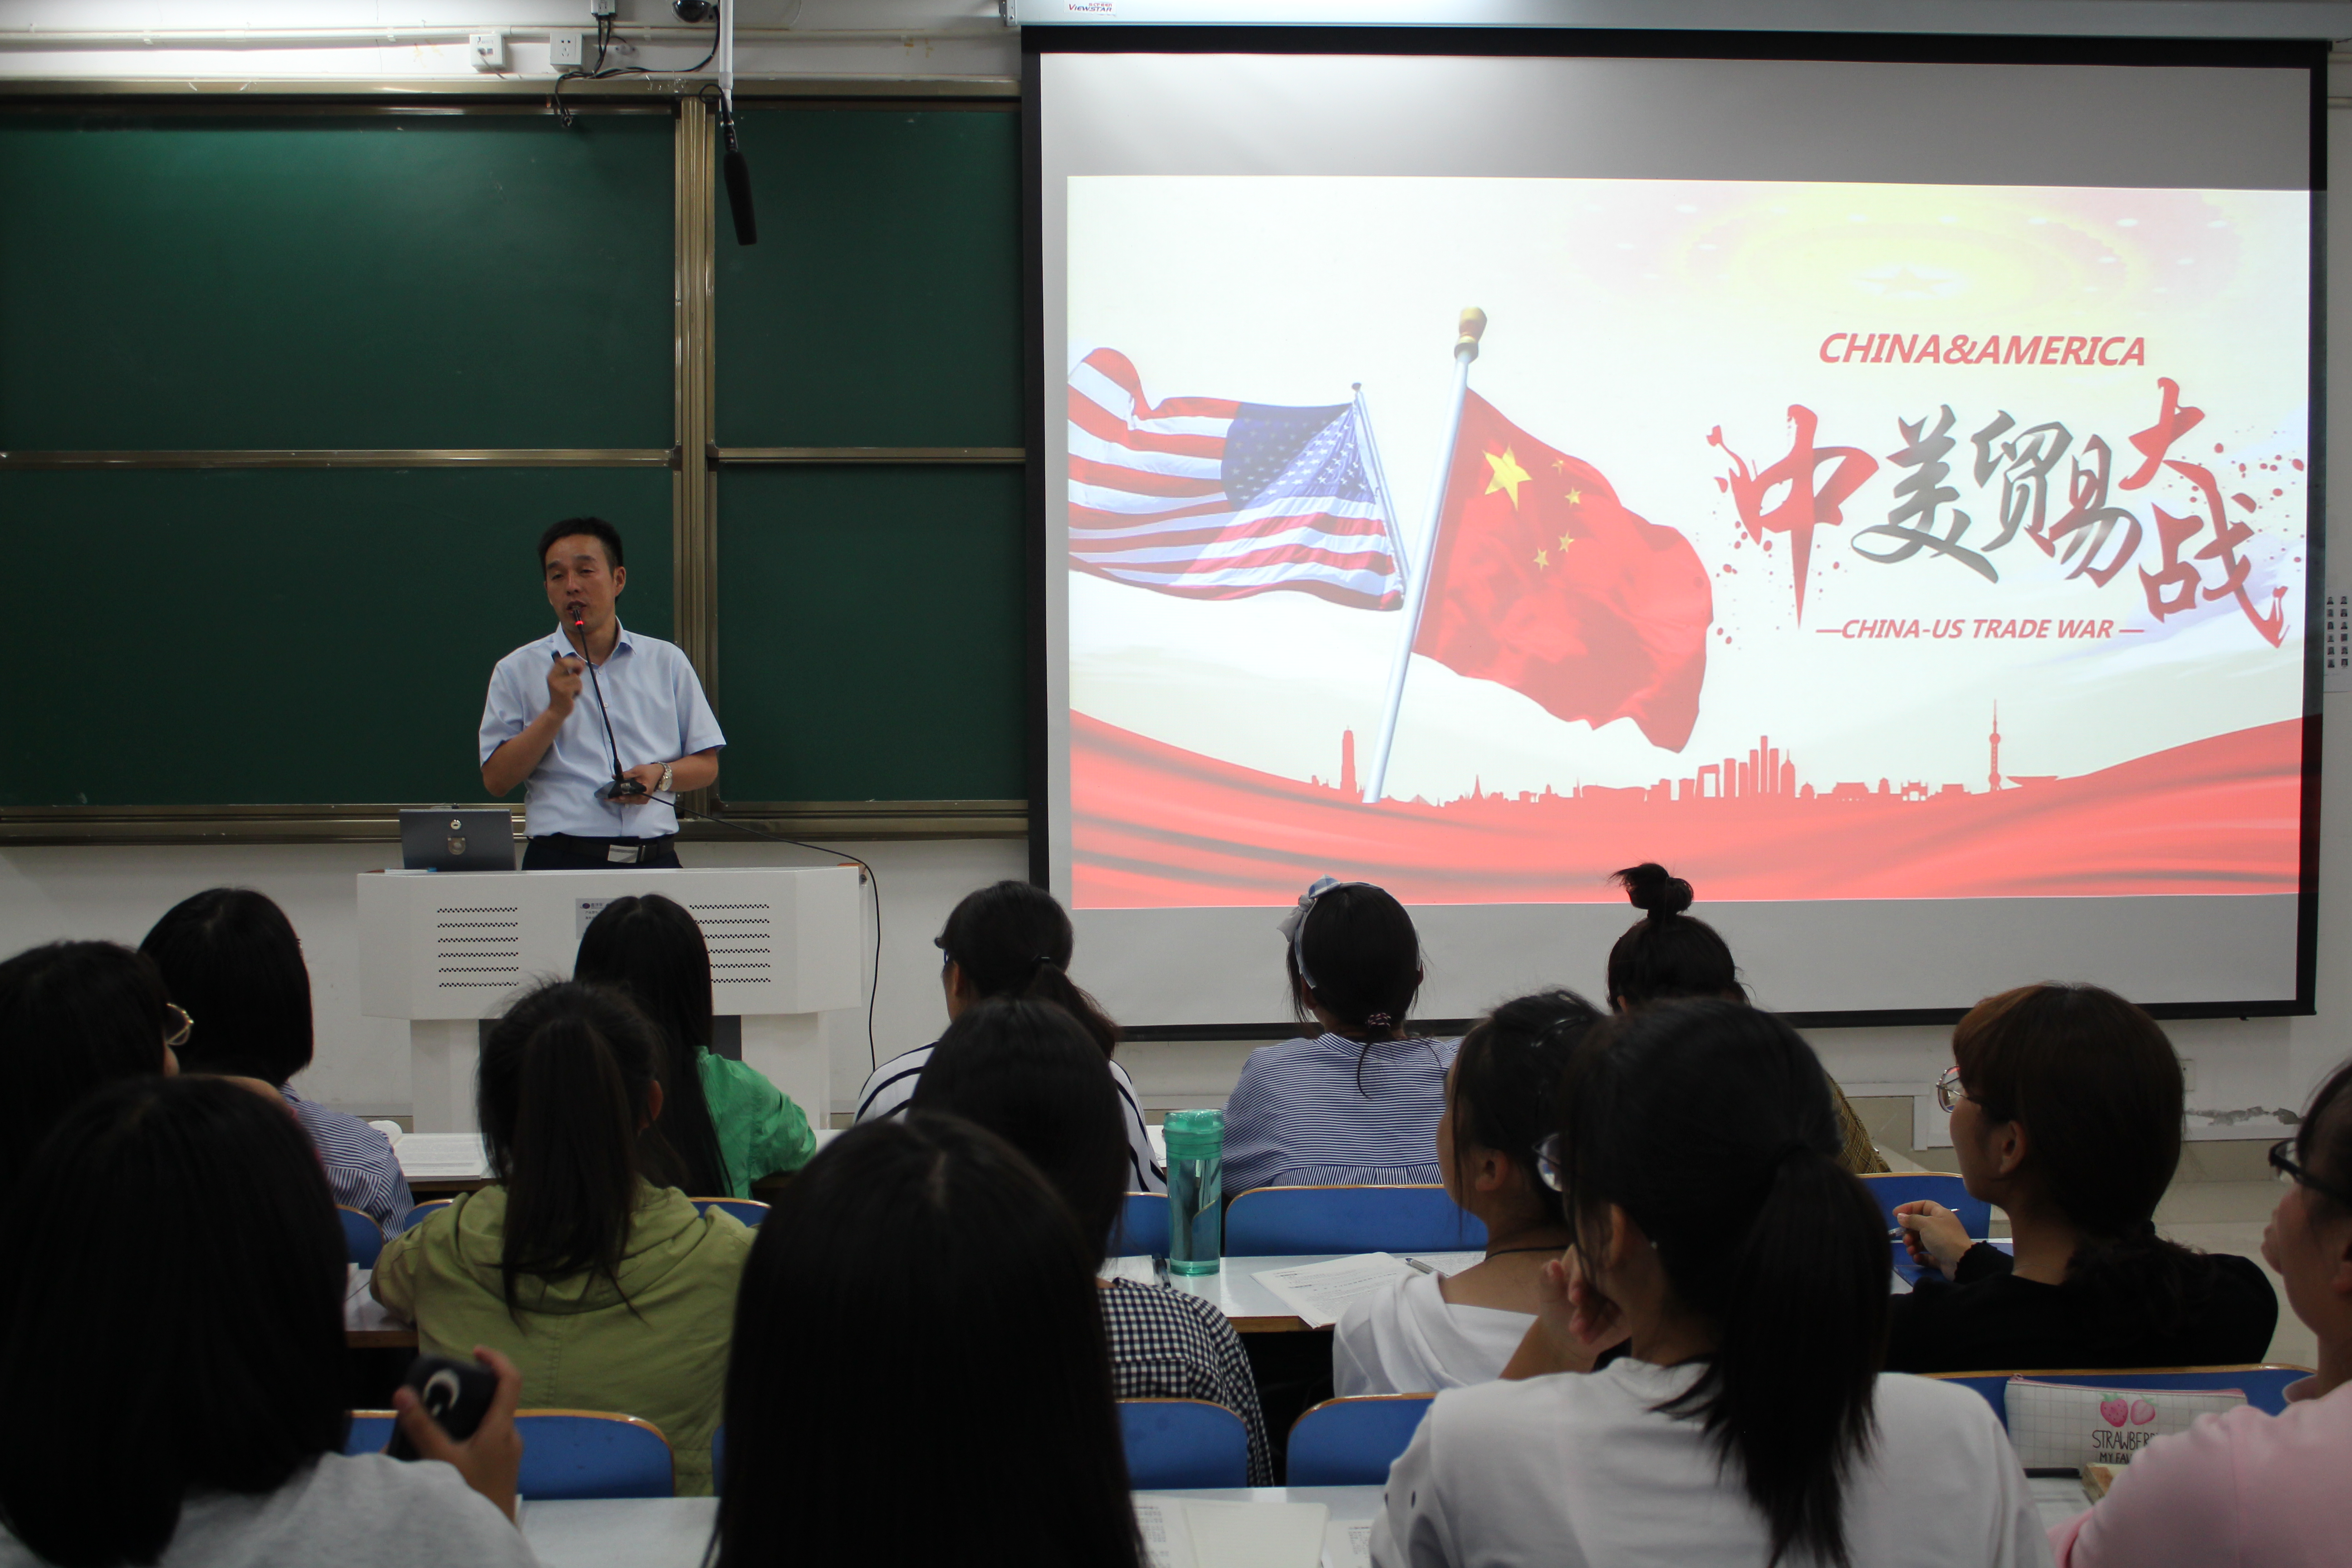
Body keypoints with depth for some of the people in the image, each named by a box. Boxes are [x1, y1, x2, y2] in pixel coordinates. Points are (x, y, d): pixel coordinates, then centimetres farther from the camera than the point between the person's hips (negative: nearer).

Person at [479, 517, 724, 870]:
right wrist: (556, 711, -6)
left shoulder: (667, 662, 15)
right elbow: (496, 781, 3)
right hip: (561, 863, -1)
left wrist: (661, 775, -4)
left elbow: (706, 766, 16)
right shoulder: (517, 671, 10)